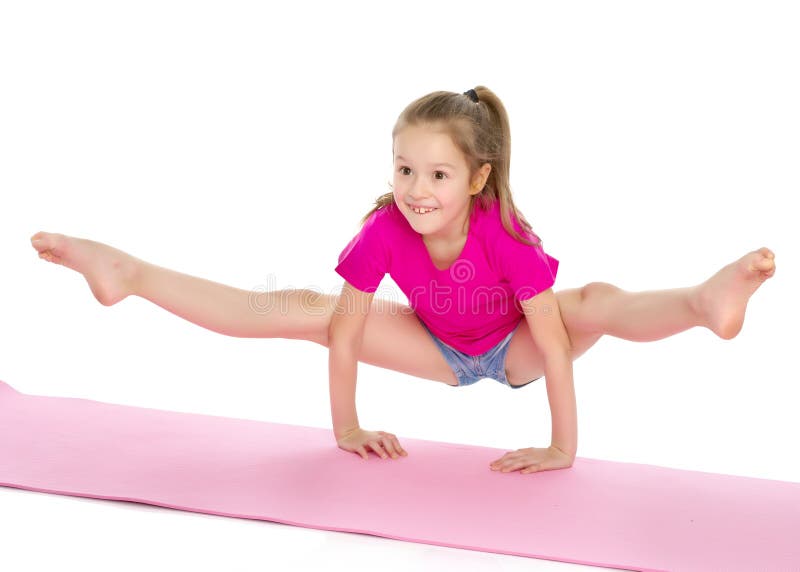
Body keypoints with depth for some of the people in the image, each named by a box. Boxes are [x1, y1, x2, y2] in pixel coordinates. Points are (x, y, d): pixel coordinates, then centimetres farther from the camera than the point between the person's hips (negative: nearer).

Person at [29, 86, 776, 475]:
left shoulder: (507, 235, -35)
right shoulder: (384, 230, -27)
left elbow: (554, 341, -34)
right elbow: (346, 328, -21)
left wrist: (563, 447, -32)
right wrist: (346, 429, -16)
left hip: (515, 351, -1)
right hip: (439, 351, 2)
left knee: (598, 303, -31)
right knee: (301, 311, -12)